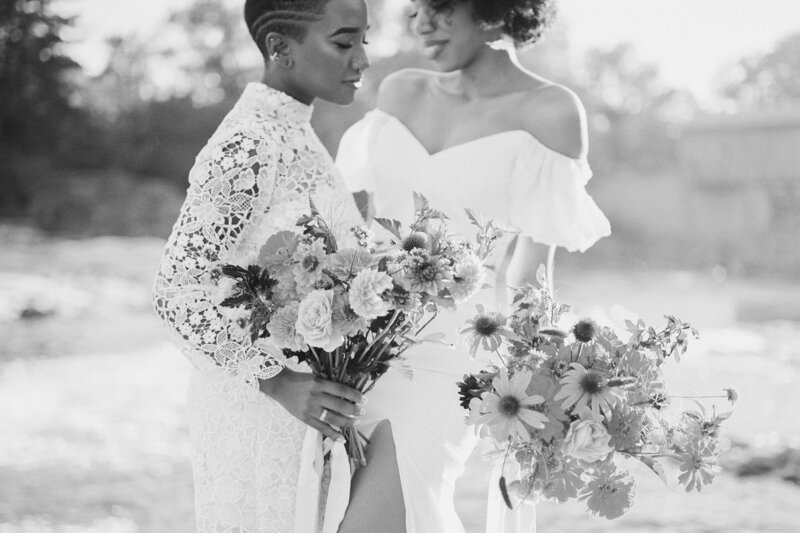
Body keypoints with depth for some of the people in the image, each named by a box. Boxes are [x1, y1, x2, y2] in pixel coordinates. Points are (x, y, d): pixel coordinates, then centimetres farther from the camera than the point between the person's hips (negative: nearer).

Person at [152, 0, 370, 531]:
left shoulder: (294, 133, 8)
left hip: (304, 405, 9)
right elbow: (177, 290, -22)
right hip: (257, 408, -9)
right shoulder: (244, 147, -19)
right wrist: (276, 380, -26)